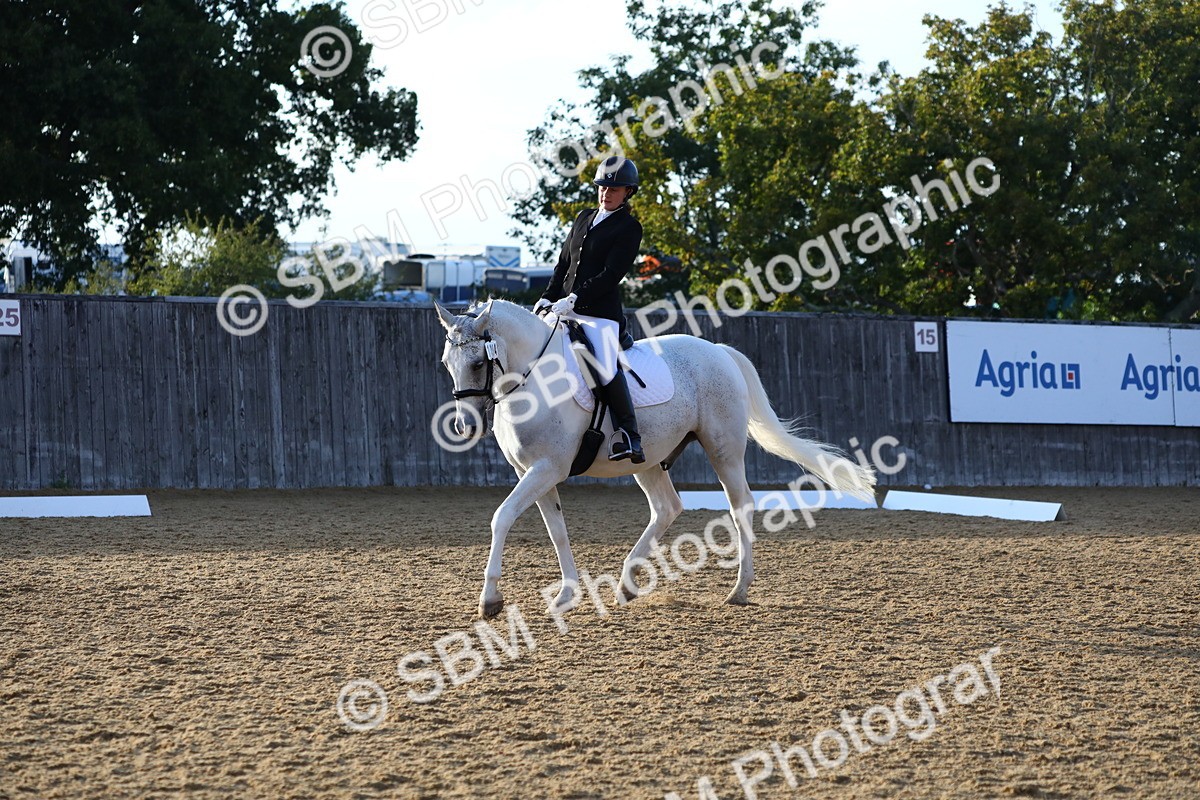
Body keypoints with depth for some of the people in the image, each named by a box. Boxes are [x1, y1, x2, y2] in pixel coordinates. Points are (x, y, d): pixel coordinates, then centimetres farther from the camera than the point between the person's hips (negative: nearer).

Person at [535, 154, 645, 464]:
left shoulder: (629, 228, -3)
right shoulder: (584, 218, 17)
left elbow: (611, 274, -13)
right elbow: (563, 263, 21)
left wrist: (574, 299, -19)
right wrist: (548, 298, 8)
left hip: (600, 312, -7)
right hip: (565, 308, 7)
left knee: (606, 366, -25)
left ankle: (628, 434, -15)